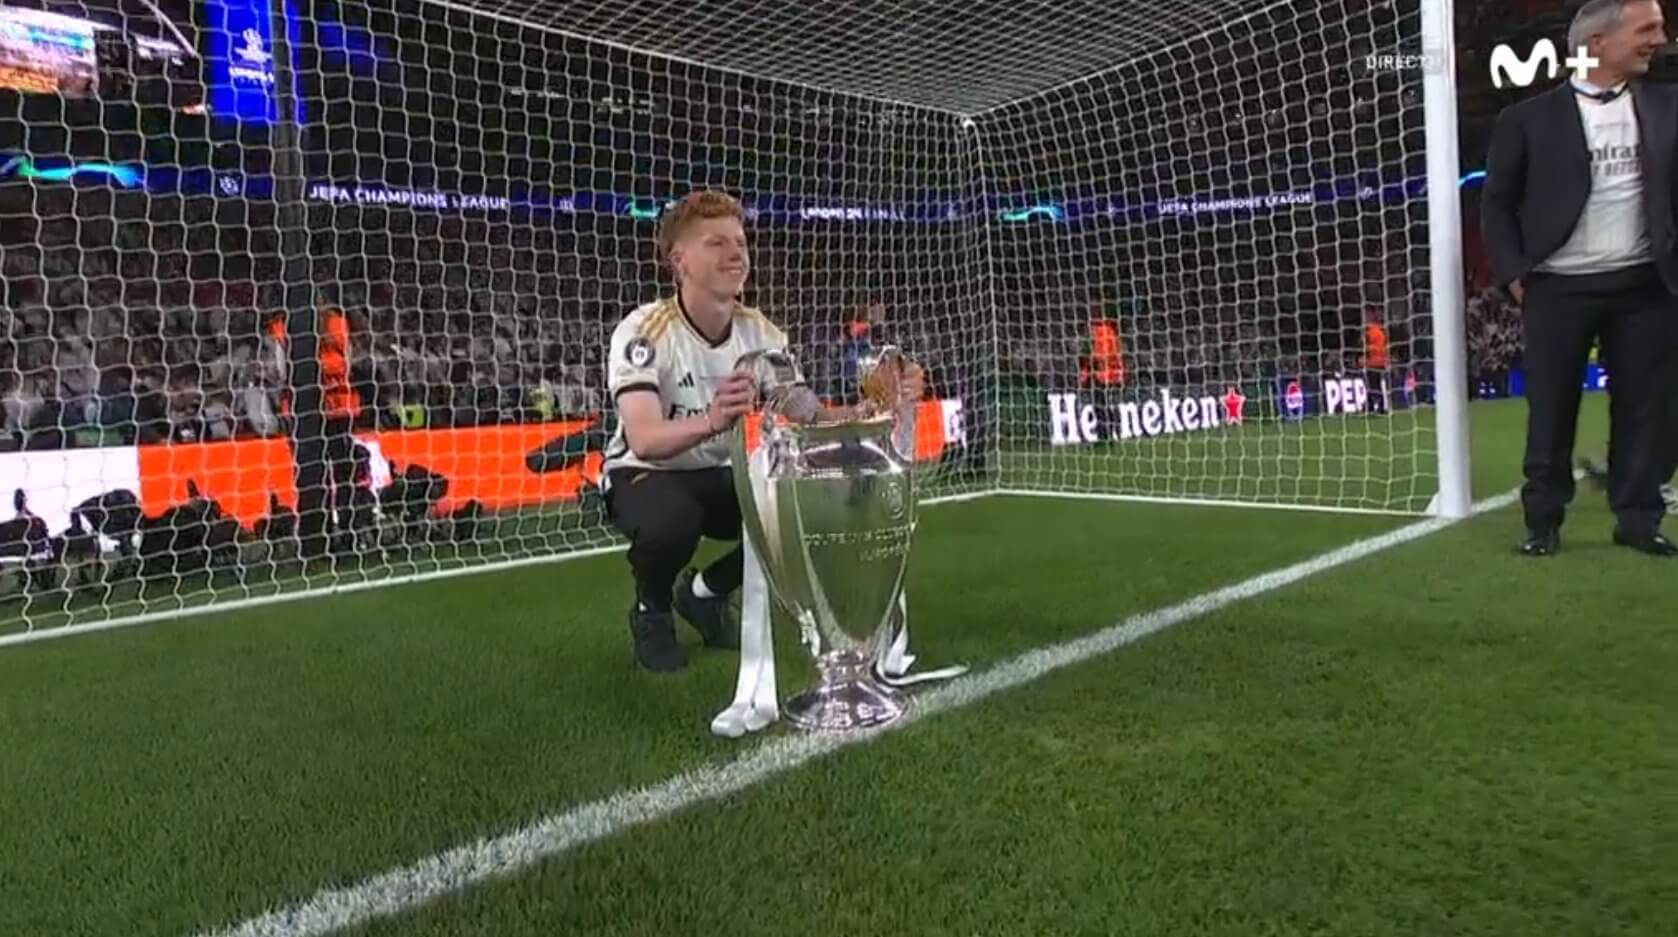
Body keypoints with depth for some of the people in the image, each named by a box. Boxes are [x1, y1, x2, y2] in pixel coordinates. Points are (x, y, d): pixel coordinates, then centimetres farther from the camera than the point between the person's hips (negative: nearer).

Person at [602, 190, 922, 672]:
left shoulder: (761, 332, -8)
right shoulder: (645, 330, -24)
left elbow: (816, 420, -12)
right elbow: (644, 440, -39)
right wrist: (712, 421, -60)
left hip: (724, 475, 5)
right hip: (646, 475, -5)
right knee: (671, 521, -38)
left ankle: (705, 591, 9)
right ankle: (651, 611, -1)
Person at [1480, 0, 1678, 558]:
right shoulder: (1529, 118, 0)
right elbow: (1497, 202, 3)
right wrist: (1514, 273, -5)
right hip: (1558, 288, -3)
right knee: (1550, 410, 1)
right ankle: (1543, 521, 12)